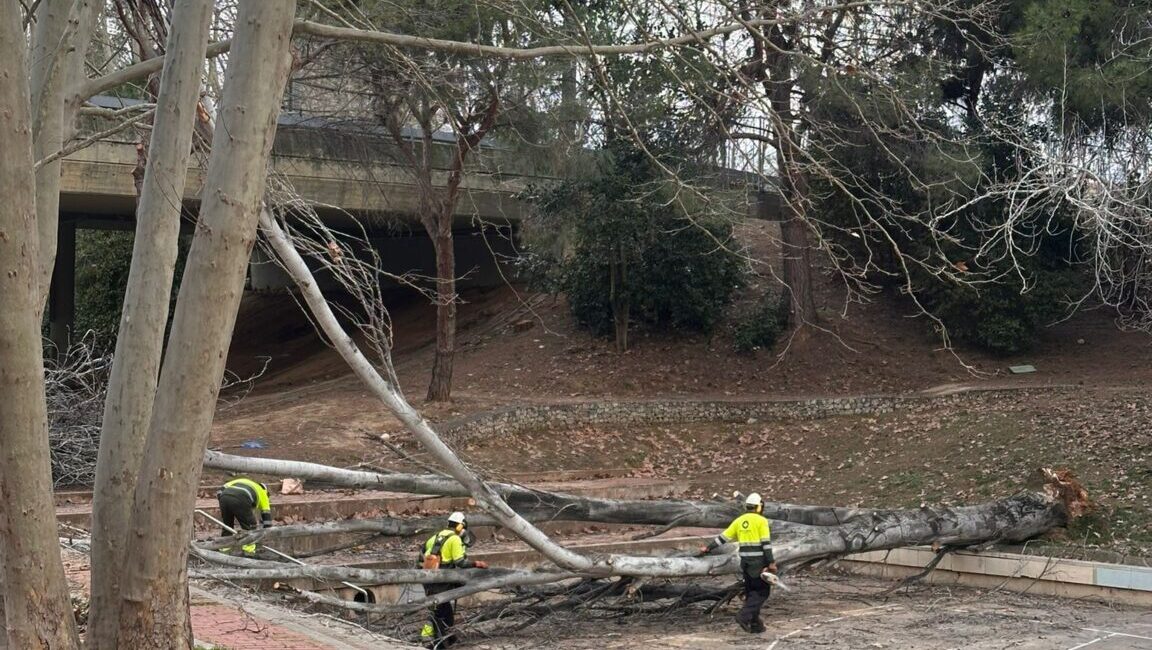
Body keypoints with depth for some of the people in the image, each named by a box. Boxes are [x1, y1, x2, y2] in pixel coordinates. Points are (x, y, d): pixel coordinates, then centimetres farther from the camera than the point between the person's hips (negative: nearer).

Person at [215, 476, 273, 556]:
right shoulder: (262, 492, 33)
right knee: (250, 525, 18)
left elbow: (220, 491, 30)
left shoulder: (240, 481, 43)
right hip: (240, 500, -4)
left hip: (224, 496, 4)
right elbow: (266, 514, 33)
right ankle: (248, 548, 16)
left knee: (226, 523, 27)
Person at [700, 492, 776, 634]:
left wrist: (708, 548, 20)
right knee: (762, 591, 0)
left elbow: (723, 537, 11)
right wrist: (771, 563, -13)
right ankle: (744, 616, -15)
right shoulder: (761, 521, -8)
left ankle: (755, 624, 14)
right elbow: (766, 543, -14)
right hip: (759, 561, -6)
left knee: (751, 591, 14)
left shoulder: (739, 521, 8)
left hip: (745, 561, 6)